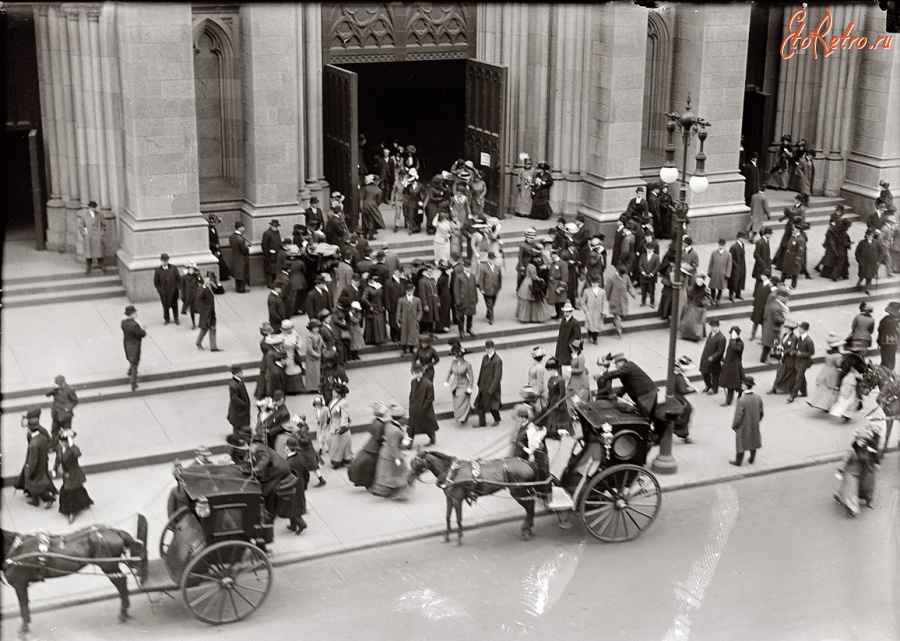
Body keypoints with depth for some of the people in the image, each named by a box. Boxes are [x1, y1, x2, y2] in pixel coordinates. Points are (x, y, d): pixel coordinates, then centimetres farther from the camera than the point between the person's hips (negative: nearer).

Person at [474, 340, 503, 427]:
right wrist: (479, 383, 11)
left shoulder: (497, 361, -20)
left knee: (492, 405, 9)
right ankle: (482, 422, 22)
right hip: (483, 386, 7)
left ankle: (497, 421, 33)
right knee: (479, 404, 9)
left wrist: (492, 388, -21)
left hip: (491, 386, -7)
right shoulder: (485, 358, 5)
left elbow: (497, 376, -21)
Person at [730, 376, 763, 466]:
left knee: (741, 443, 14)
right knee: (753, 441, 24)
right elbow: (761, 412, -1)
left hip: (744, 426, -5)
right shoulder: (758, 397, -14)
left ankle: (738, 461, 30)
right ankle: (752, 459, 40)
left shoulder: (741, 400, -31)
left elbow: (738, 416, -23)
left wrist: (734, 426, -7)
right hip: (755, 425, 5)